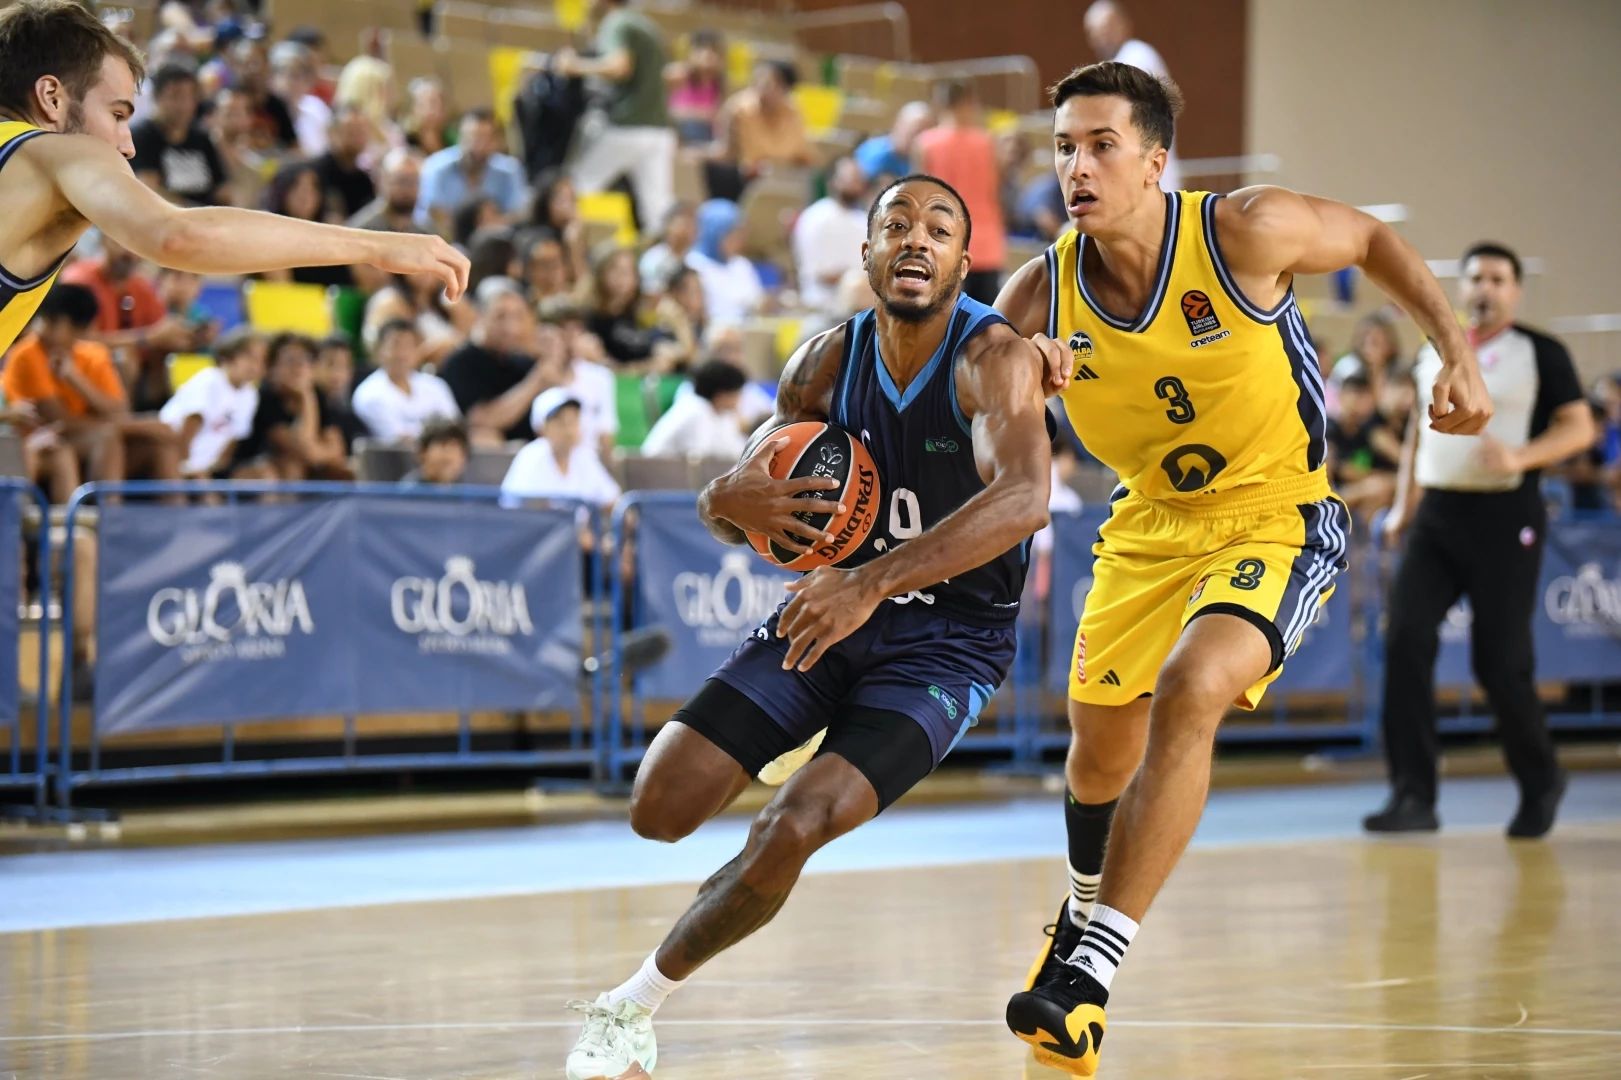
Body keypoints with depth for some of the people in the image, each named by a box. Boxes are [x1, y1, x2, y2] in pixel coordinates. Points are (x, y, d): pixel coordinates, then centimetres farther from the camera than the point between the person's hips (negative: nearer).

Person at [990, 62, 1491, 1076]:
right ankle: (1088, 912, 51)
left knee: (1190, 689, -30)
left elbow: (1374, 239, -2)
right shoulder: (1043, 293, -13)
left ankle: (1094, 968, -28)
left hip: (1277, 515, -5)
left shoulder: (1246, 231, -21)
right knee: (1102, 743, 16)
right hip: (1150, 523, 5)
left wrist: (1458, 351, -10)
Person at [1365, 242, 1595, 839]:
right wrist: (1404, 505, 18)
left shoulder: (1540, 353, -1)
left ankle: (1541, 784, 21)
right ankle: (1414, 797, -10)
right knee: (1406, 640, -12)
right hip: (1437, 514, 5)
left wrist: (1520, 457, -21)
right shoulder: (1433, 353, 15)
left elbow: (1580, 427, -5)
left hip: (1505, 519, -5)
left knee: (1500, 661, -4)